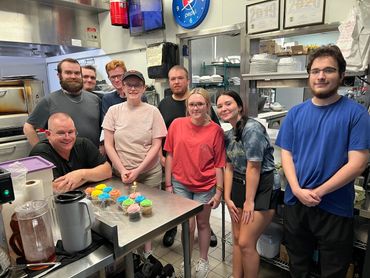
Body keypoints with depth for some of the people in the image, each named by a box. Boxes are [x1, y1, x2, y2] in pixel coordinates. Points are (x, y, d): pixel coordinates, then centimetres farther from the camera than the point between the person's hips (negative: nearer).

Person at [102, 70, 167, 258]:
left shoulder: (152, 111, -3)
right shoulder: (114, 111, 1)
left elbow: (156, 146, -5)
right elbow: (108, 145, 1)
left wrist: (137, 170, -12)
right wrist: (122, 170, -8)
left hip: (149, 173, -1)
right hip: (121, 173, 1)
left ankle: (148, 252, 27)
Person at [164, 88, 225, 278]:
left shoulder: (215, 130, -10)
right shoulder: (177, 124, -6)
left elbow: (219, 164, -6)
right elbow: (170, 155, 0)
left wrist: (219, 191, -6)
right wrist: (168, 184, 1)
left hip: (205, 186, -1)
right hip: (181, 184, 1)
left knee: (202, 223, 16)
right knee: (188, 225, 9)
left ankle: (203, 261, 40)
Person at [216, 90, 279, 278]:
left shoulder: (252, 128, -18)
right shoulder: (228, 134, 7)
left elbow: (253, 167, -19)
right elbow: (229, 167, 9)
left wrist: (249, 201, -14)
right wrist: (227, 198, 6)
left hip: (261, 188, -8)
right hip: (240, 186, 8)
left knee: (246, 243, -3)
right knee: (236, 238, 16)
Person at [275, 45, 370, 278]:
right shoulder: (296, 113, 2)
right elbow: (286, 154, 1)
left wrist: (319, 192, -17)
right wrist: (297, 190, -12)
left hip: (335, 208, -3)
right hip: (295, 203, 3)